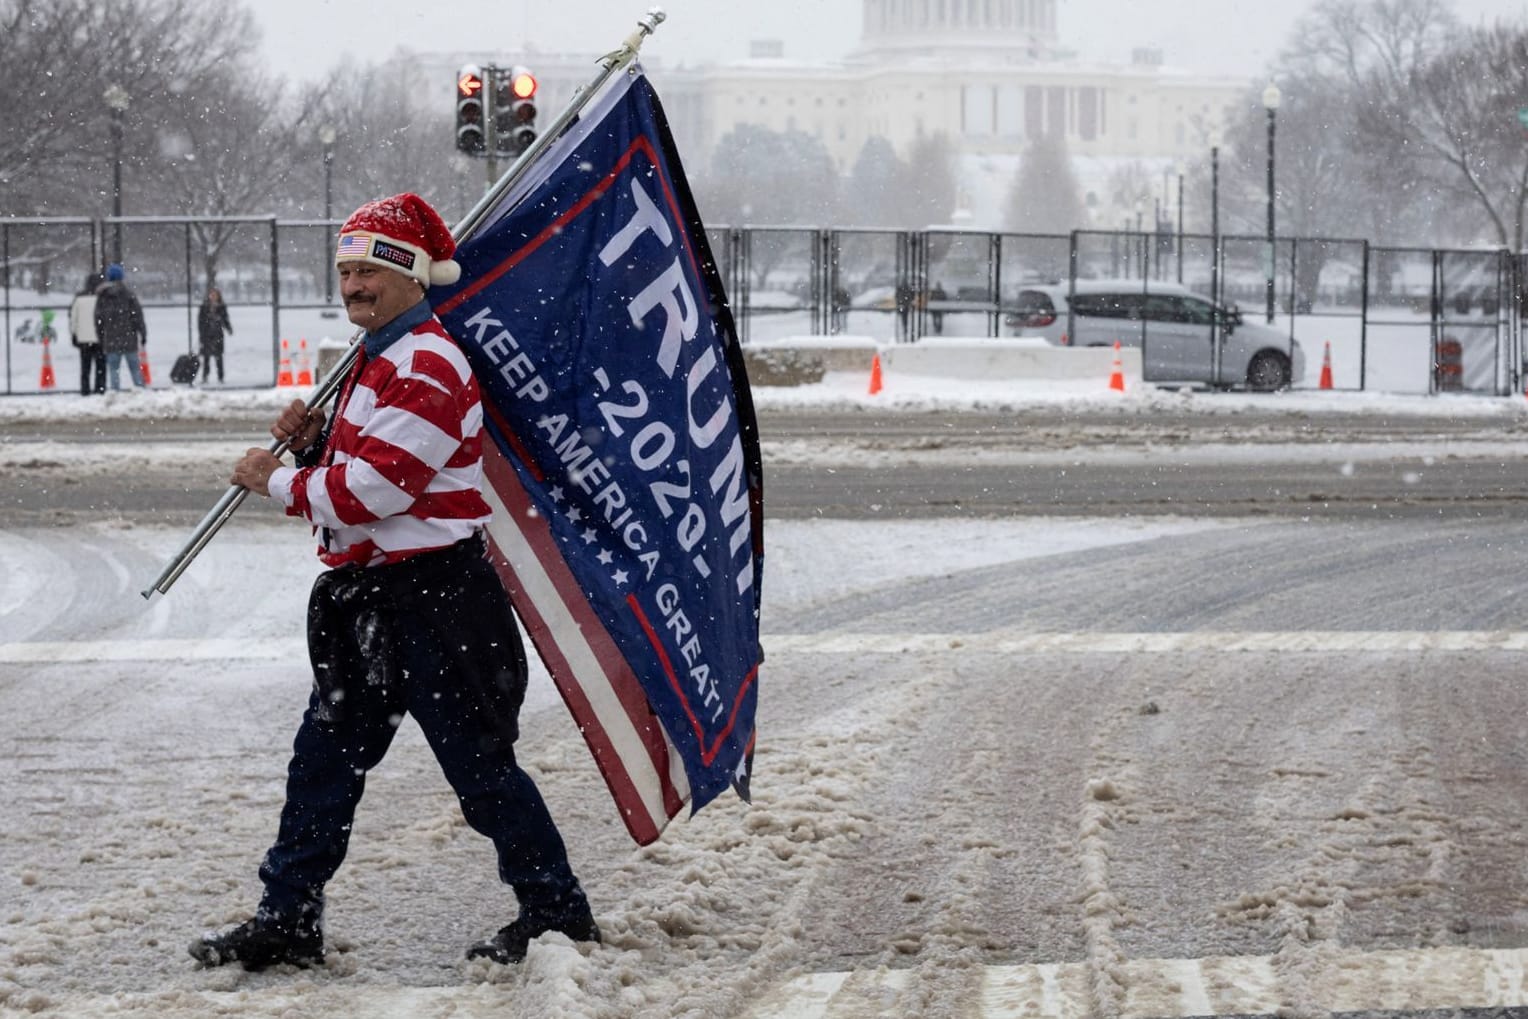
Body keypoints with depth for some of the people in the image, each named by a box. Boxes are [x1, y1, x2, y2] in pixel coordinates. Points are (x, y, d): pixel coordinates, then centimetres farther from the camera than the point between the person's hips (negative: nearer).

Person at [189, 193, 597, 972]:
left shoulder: (428, 366, -17)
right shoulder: (377, 360, 17)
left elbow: (375, 487, -22)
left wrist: (276, 482, -10)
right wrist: (312, 443, 3)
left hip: (432, 593, -10)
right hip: (369, 593, 10)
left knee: (477, 761, -3)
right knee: (326, 755, 10)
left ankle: (557, 912, 9)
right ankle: (288, 921, 15)